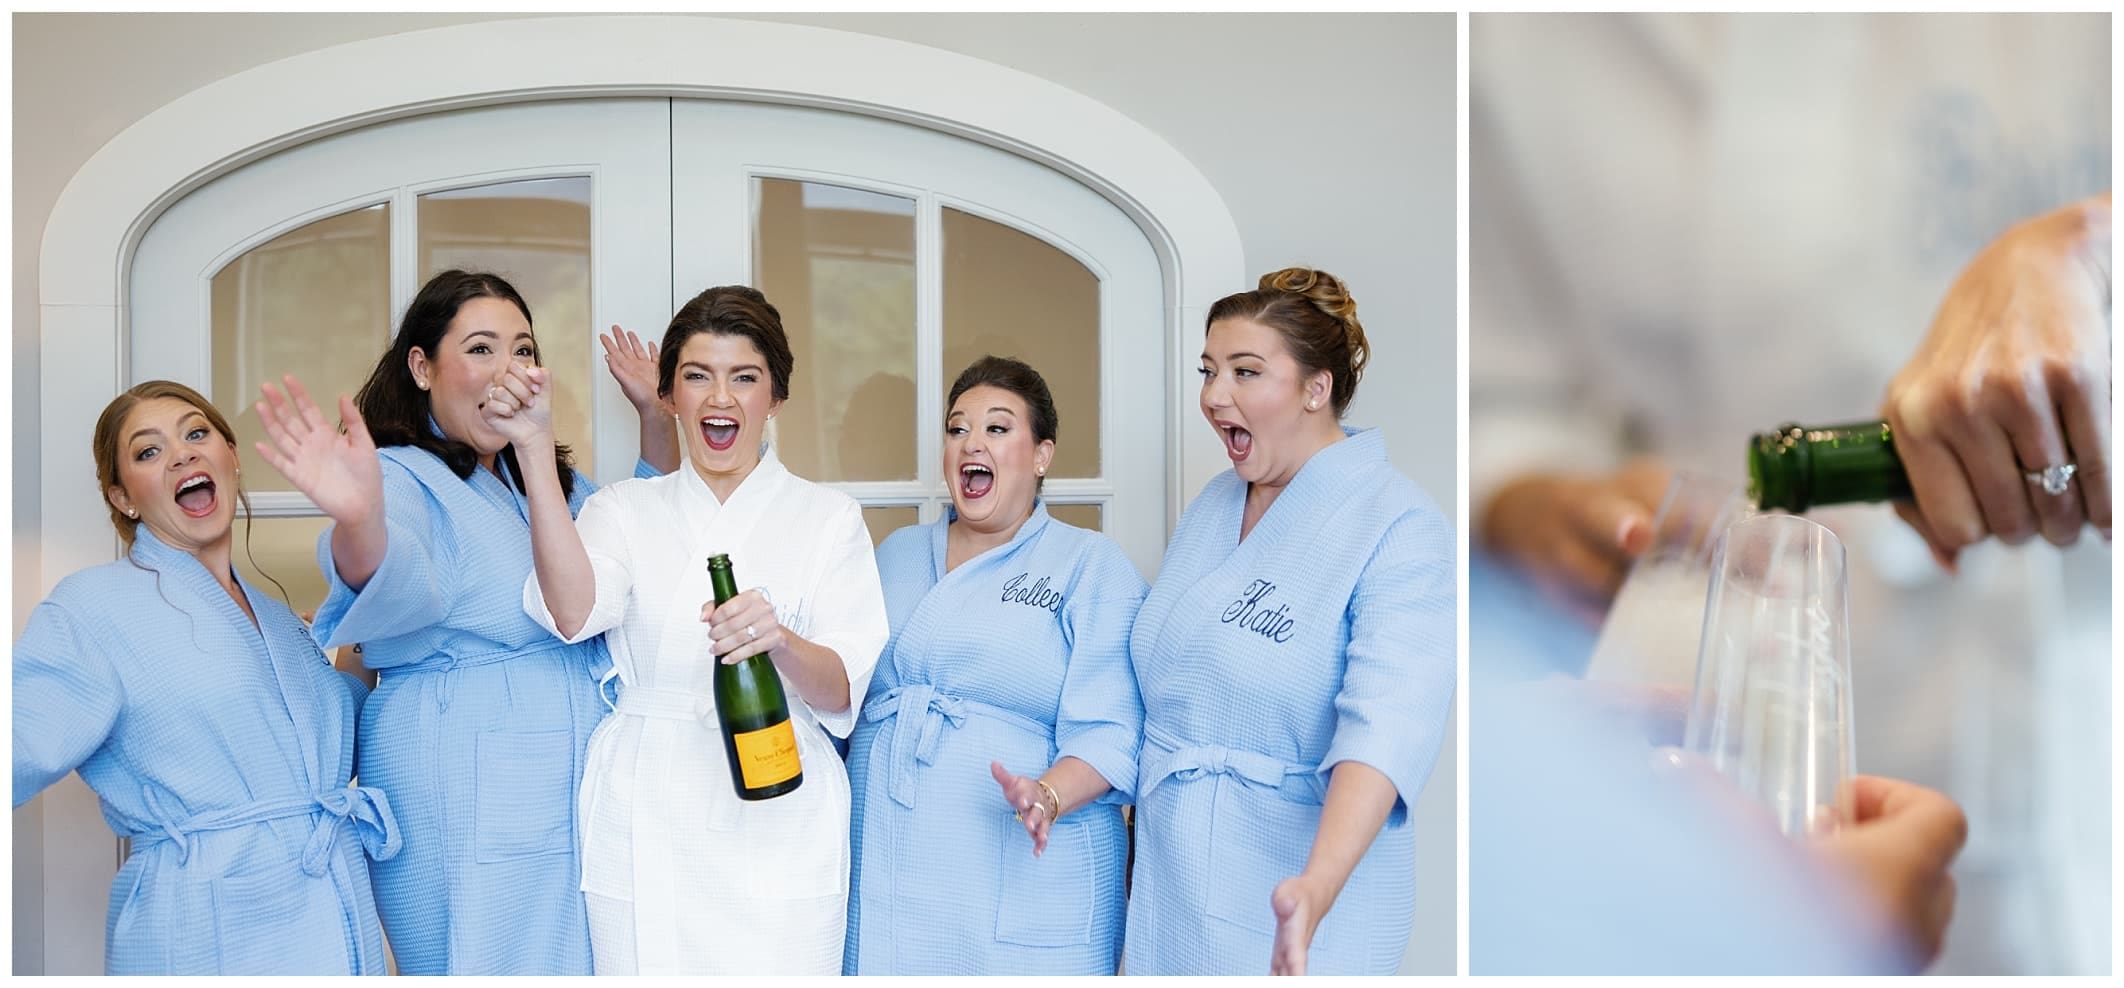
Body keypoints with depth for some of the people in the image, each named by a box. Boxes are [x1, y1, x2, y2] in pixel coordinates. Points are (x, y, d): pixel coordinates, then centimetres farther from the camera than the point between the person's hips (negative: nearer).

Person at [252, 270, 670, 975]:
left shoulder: (558, 484, 15)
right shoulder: (403, 477, -9)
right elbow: (399, 580, -30)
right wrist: (359, 521, -55)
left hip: (577, 801, 8)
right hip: (463, 812, -8)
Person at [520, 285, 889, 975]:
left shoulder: (827, 516, 7)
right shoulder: (625, 510, 10)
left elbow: (843, 691, -2)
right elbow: (573, 613, -12)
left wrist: (780, 641, -24)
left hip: (779, 832, -1)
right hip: (646, 830, 1)